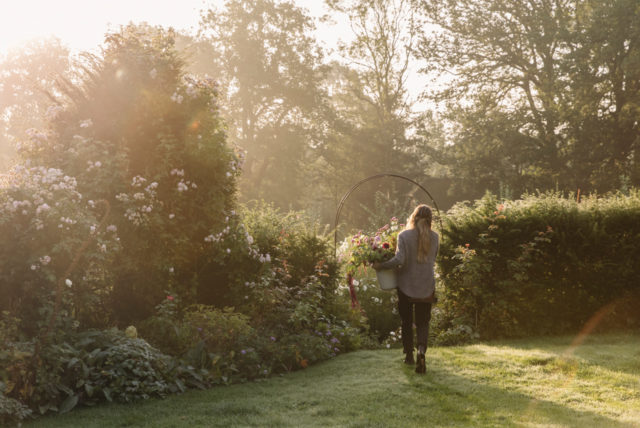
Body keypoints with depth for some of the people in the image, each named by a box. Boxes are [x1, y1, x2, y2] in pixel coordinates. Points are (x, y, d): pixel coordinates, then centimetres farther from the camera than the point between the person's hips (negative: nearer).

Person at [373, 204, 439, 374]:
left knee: (406, 322, 15)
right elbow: (432, 260, 10)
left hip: (406, 285, -2)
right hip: (427, 286, 2)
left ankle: (408, 355, 22)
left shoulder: (404, 235, -12)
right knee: (423, 322, 8)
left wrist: (380, 265, -10)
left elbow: (399, 260, -21)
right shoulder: (434, 237, -1)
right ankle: (421, 349, -17)